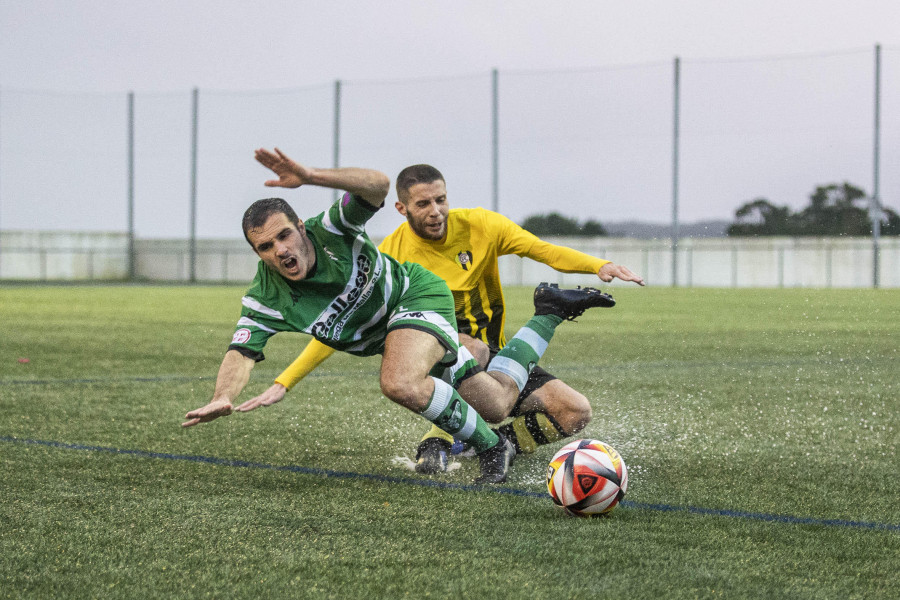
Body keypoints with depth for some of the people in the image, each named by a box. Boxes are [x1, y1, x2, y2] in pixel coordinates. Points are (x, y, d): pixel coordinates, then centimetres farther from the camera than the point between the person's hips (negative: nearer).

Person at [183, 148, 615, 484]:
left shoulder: (331, 230, -29)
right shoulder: (265, 299, -20)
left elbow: (378, 184, -43)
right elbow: (242, 351, -28)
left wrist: (310, 177, -55)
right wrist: (223, 398, -49)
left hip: (418, 292, -6)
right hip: (381, 334, 6)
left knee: (400, 384, -38)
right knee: (496, 401, 15)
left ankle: (490, 448, -16)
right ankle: (547, 316, 39)